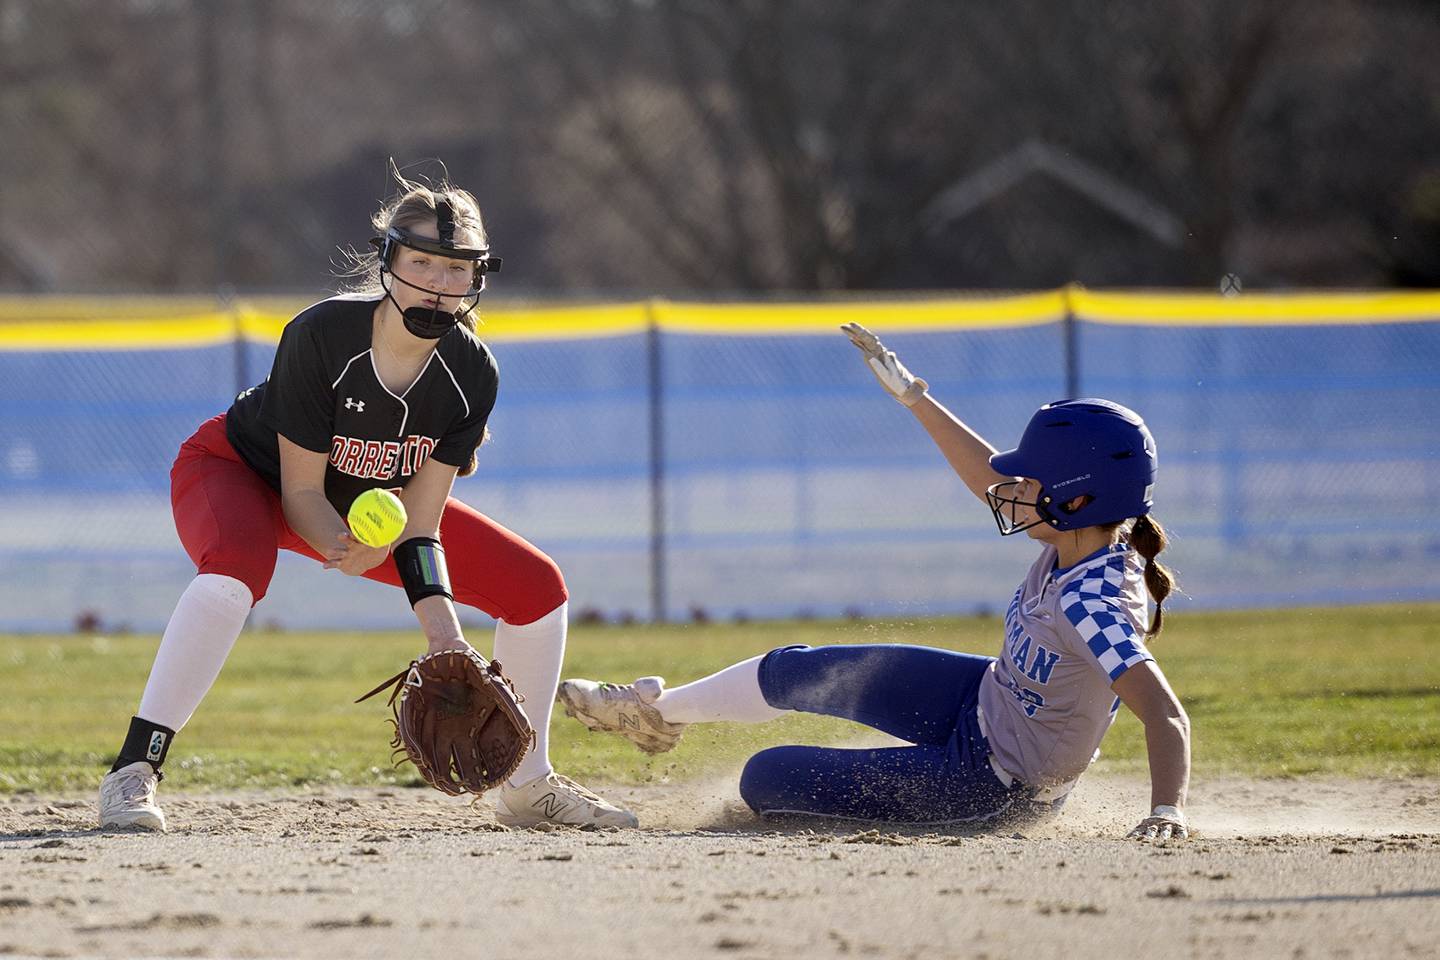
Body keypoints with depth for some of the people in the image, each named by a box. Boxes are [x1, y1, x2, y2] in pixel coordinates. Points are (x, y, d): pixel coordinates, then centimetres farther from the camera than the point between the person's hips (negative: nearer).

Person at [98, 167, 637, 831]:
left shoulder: (471, 372, -21)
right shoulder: (321, 335, -33)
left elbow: (420, 520, -19)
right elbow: (301, 491, -27)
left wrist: (443, 631, -32)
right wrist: (346, 550, -47)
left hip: (371, 502, 5)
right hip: (238, 471, -5)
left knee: (538, 586, -2)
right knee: (238, 563, -41)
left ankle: (527, 785, 17)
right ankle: (133, 772, -35)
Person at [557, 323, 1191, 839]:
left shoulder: (1093, 605, -36)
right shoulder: (1077, 538, -11)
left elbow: (1166, 715, -45)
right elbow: (991, 480, 6)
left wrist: (1167, 813, -60)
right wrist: (912, 397, 9)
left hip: (993, 788, -8)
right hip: (983, 697, 8)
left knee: (764, 779, -4)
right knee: (793, 672, 20)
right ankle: (658, 713, 47)